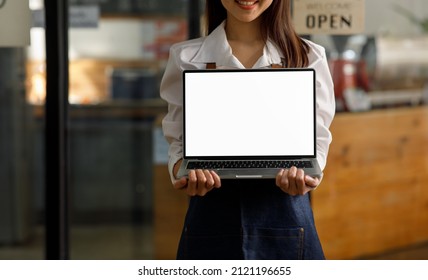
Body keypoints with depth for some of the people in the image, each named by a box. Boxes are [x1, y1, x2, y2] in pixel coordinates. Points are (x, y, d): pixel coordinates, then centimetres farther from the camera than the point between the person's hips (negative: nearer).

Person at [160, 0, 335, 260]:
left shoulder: (308, 57, 3)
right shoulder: (187, 58, 4)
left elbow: (316, 139, 2)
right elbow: (179, 140, 5)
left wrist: (305, 173, -20)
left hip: (285, 209, 0)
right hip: (211, 211, 0)